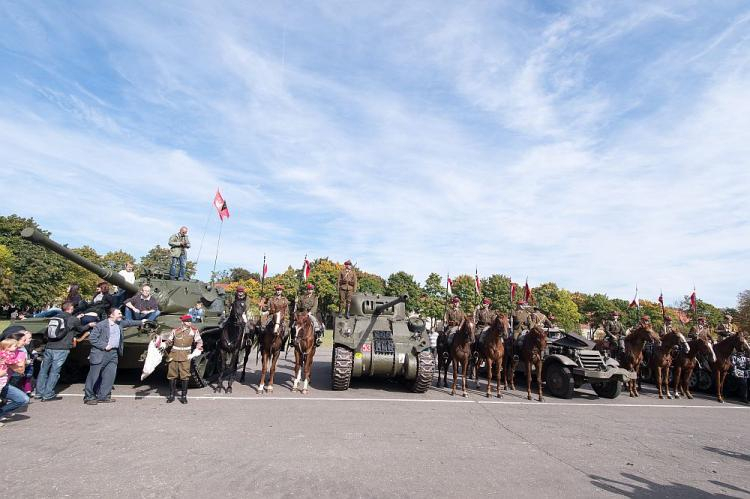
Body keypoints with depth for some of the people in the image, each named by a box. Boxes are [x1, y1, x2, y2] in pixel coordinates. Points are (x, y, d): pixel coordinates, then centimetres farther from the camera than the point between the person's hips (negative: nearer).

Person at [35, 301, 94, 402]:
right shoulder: (74, 319, -2)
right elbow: (81, 329, 15)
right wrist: (89, 325, 34)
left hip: (49, 347, 5)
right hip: (61, 349, -5)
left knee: (43, 370, 14)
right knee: (54, 372, 0)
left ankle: (39, 392, 22)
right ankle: (48, 395, 3)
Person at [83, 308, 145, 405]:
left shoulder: (120, 323, 12)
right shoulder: (101, 325, -9)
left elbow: (129, 322, 31)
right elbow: (91, 338, -11)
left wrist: (140, 322, 37)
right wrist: (104, 346, -15)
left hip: (114, 354, 6)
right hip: (100, 353, -6)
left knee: (110, 376, 5)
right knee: (93, 376, 2)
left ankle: (103, 396, 14)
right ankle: (88, 397, 13)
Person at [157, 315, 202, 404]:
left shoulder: (194, 331, 0)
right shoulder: (175, 331, 2)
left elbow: (199, 343, 3)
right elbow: (169, 341, 13)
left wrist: (193, 354, -4)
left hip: (185, 356, -1)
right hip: (173, 355, 1)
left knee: (185, 376, -2)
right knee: (172, 375, 6)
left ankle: (184, 396, 8)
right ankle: (172, 395, 19)